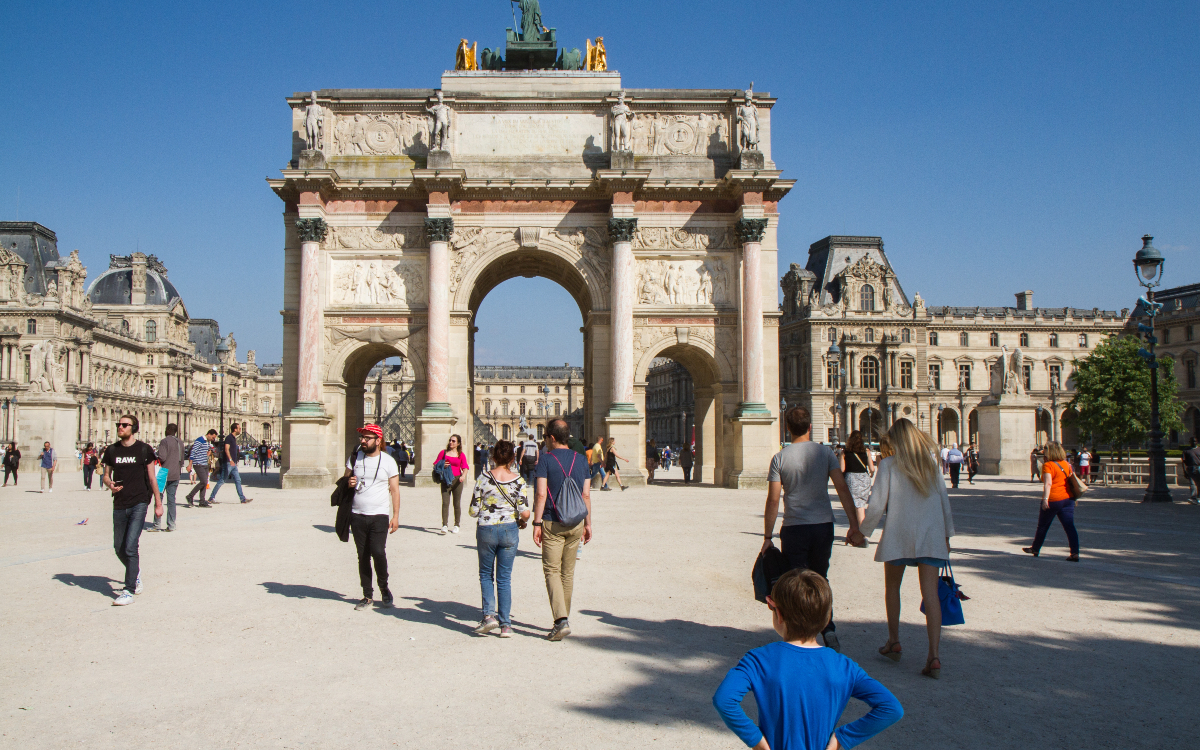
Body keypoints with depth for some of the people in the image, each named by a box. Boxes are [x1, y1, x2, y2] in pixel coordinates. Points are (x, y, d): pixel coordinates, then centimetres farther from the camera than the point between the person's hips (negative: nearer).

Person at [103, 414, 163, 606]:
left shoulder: (144, 449, -1)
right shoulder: (112, 450, 7)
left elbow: (152, 478, 3)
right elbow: (105, 475, 15)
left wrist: (158, 503, 4)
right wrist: (110, 484, -9)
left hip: (139, 503, -4)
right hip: (119, 505, 4)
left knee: (130, 547, -12)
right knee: (119, 548, 12)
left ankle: (128, 591, -7)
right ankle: (136, 573, 41)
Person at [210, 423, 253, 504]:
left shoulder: (234, 438, 16)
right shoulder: (229, 437, -12)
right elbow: (226, 449, -25)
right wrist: (230, 460, -38)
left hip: (233, 464, 9)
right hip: (228, 463, -9)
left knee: (238, 480, 5)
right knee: (222, 481, -3)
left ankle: (243, 498, 3)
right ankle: (211, 497, 5)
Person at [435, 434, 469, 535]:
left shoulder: (461, 455, 7)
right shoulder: (443, 453, 8)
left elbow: (465, 467, 0)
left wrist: (463, 475, -20)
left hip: (457, 480, 0)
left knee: (457, 503, 5)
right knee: (445, 503, -11)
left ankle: (456, 525, 16)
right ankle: (444, 525, -12)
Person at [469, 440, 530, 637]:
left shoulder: (483, 478, -7)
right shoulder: (519, 481, -6)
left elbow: (473, 511, -5)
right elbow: (525, 513, -9)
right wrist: (522, 521, 13)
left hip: (486, 530, -1)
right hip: (510, 531, 1)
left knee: (486, 574, 17)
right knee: (504, 578, 10)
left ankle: (489, 614, 2)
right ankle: (505, 625, 9)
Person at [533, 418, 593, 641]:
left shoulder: (545, 459, -7)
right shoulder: (581, 460, 6)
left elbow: (541, 494, -13)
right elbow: (586, 495, 6)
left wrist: (537, 523, -10)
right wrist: (587, 524, 13)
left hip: (553, 523, -4)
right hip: (576, 523, 5)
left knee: (552, 570, -2)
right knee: (568, 572, 14)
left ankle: (561, 620, -15)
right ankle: (563, 619, 22)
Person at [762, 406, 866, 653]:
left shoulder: (780, 458, -4)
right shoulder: (825, 452, 0)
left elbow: (773, 500, -7)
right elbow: (842, 489, -5)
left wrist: (767, 536, 0)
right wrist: (854, 527, -1)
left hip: (794, 528, -2)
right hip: (823, 525, 2)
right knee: (820, 580, 20)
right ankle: (829, 630, 8)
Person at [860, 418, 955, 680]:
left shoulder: (888, 465, -5)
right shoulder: (931, 462, 6)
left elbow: (877, 505, -8)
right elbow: (944, 499, 11)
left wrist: (863, 530, 7)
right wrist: (947, 533, 21)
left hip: (899, 533, -2)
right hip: (932, 534, 3)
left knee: (892, 587, 19)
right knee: (930, 594, -3)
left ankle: (894, 642, 27)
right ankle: (933, 656, -12)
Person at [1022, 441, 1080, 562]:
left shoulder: (1048, 465, -12)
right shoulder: (1066, 464, 9)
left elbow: (1048, 483, -23)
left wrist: (1045, 499, -27)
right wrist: (1073, 497, 28)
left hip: (1053, 500, -5)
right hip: (1068, 499, 5)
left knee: (1043, 526, 11)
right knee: (1070, 527, 0)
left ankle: (1035, 549, 26)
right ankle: (1075, 553, -11)